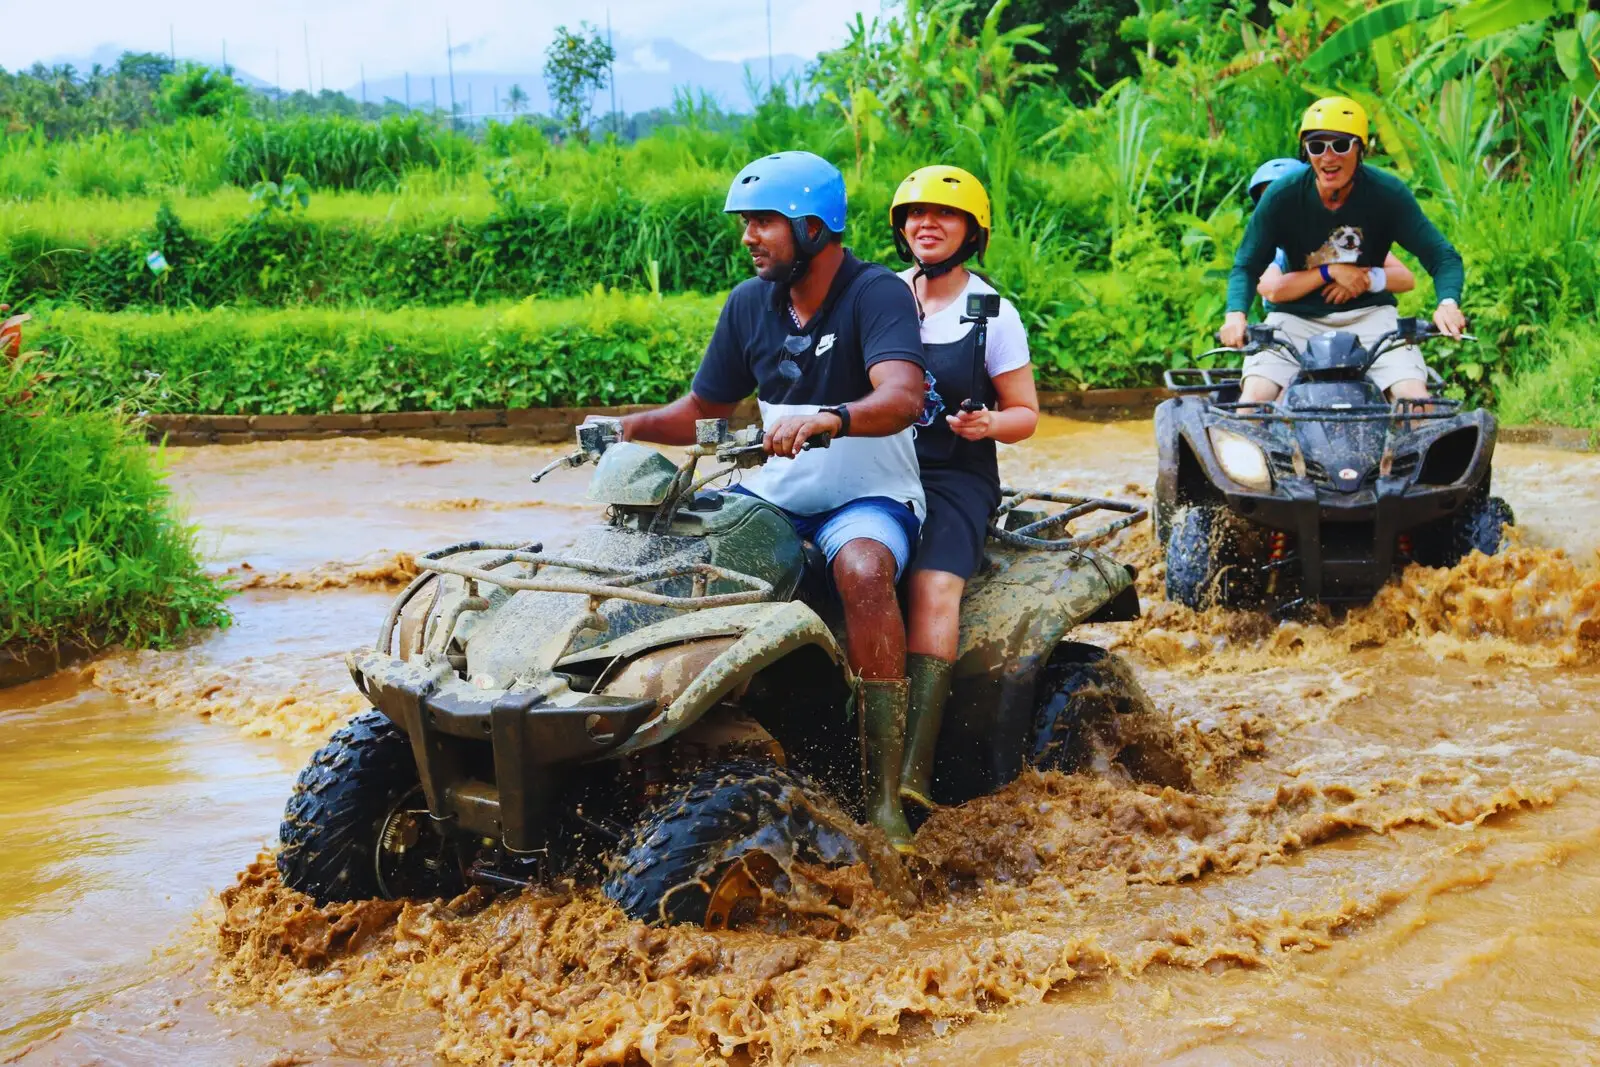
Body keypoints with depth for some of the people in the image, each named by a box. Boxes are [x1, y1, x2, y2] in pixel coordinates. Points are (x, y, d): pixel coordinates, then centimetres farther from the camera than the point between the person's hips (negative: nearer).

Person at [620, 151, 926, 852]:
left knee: (863, 572, -37)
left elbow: (903, 397, -31)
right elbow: (702, 410, 13)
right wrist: (627, 427, -6)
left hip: (868, 497, -6)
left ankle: (882, 791, -33)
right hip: (776, 493, 6)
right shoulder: (749, 303, 6)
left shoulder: (876, 294, -13)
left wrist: (827, 419, -50)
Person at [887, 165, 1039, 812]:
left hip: (955, 477, -2)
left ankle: (913, 767, -37)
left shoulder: (992, 314, 6)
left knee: (934, 589, -29)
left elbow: (1026, 414, 8)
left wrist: (990, 423, -15)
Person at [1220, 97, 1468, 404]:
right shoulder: (1282, 195, -8)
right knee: (1255, 397, -24)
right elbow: (1247, 266, -4)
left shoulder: (1387, 193, -8)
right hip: (1296, 318, 0)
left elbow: (1441, 255, -8)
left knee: (1415, 399, -21)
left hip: (1369, 315, 0)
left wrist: (1447, 303, -30)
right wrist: (1236, 314, -26)